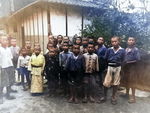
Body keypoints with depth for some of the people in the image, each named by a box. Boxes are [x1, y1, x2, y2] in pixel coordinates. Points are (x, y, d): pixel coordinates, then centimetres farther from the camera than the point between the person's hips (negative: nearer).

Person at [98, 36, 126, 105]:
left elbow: (122, 61, 3)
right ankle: (104, 97, 21)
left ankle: (113, 97, 27)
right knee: (106, 83, 2)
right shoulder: (109, 50, -3)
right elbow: (105, 59, 5)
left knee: (115, 84, 10)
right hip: (110, 68, 1)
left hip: (117, 68, 0)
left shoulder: (122, 51, -5)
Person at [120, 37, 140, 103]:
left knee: (132, 82, -2)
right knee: (126, 81, 16)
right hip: (126, 67, 6)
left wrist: (129, 62, -15)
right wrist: (124, 62, -4)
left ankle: (133, 98, 8)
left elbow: (137, 60, -13)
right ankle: (127, 94, 33)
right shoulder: (126, 49, 7)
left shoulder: (135, 50, -11)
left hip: (132, 67, -6)